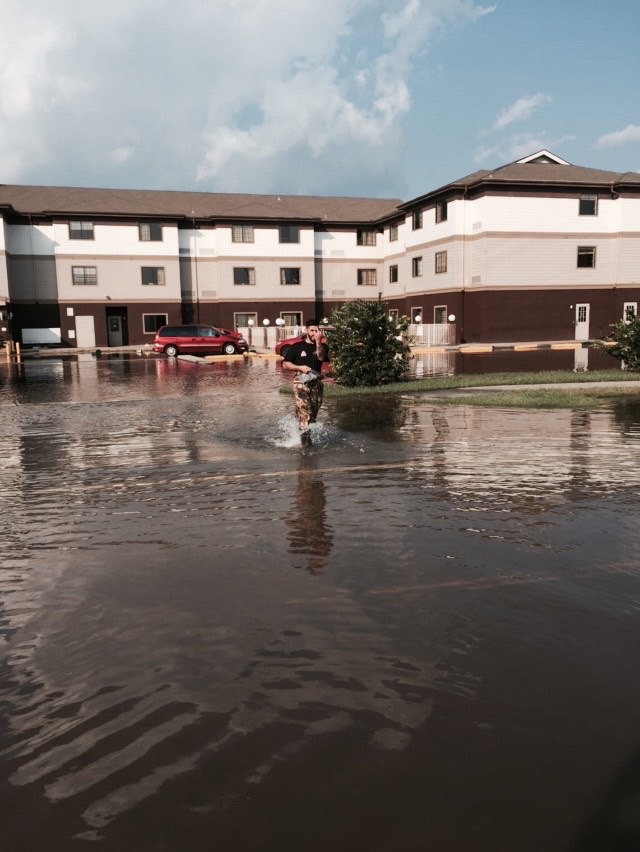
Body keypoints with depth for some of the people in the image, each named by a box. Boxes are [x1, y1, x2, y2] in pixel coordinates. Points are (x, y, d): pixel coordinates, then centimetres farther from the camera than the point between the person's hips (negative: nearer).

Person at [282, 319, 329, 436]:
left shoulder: (322, 346, 11)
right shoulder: (296, 347, 4)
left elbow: (321, 357, -12)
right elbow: (285, 364, 4)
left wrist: (318, 341, -18)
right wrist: (300, 367, -10)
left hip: (316, 382, 3)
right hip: (301, 382, -3)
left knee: (313, 413, 8)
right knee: (304, 411, -15)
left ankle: (310, 433, 20)